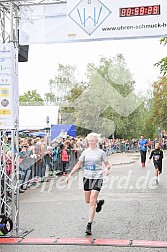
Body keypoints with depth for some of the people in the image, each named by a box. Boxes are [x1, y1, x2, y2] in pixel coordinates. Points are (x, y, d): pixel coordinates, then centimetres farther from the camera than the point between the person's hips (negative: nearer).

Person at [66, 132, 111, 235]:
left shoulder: (101, 152, -3)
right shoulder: (86, 151, 6)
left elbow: (107, 164, 3)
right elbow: (78, 164, 10)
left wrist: (107, 169, -20)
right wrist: (70, 174, 4)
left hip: (97, 178, -5)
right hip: (87, 177, 5)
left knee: (92, 202, -11)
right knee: (88, 200, 14)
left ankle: (89, 225, -8)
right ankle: (99, 202, 47)